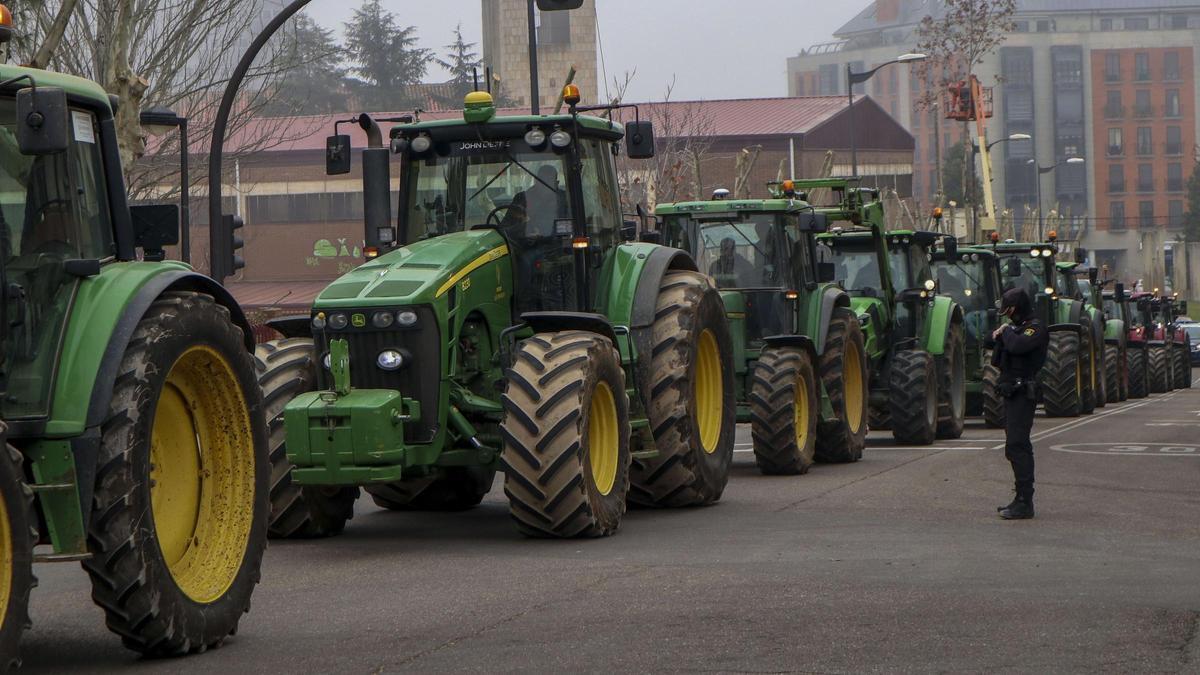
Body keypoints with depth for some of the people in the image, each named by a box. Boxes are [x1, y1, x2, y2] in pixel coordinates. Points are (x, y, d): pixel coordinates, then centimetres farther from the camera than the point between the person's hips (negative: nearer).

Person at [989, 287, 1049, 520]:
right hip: (1013, 395, 10)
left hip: (1022, 394, -10)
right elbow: (997, 361, 21)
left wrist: (1006, 331, -11)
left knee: (1016, 447, -14)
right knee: (1017, 448, 13)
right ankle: (1022, 500, 20)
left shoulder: (1035, 329, -10)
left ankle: (1024, 502, -15)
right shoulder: (1016, 328, 18)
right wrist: (999, 338, 4)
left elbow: (1018, 345, -30)